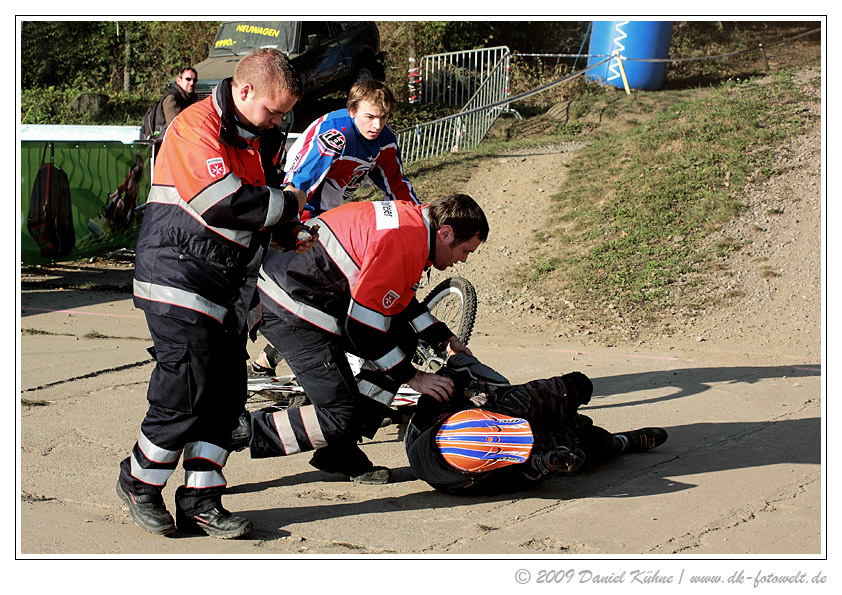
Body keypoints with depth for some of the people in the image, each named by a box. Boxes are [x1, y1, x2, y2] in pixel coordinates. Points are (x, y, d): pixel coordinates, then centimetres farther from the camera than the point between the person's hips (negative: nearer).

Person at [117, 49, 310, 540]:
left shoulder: (263, 138, 15)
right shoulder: (197, 127, -14)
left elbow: (274, 188, 28)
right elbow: (223, 202, -24)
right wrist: (288, 204, -12)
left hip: (230, 283, 8)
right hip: (179, 273, -8)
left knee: (228, 393, 3)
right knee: (187, 389, -12)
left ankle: (201, 500, 10)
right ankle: (140, 482, 7)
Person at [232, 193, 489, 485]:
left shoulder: (411, 218, 8)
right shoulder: (404, 244, -22)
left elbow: (397, 296, 24)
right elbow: (362, 328, -20)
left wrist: (445, 340, 18)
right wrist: (413, 377, -9)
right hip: (292, 312, -11)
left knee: (404, 338, 13)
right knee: (341, 418, -11)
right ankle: (243, 431, -2)